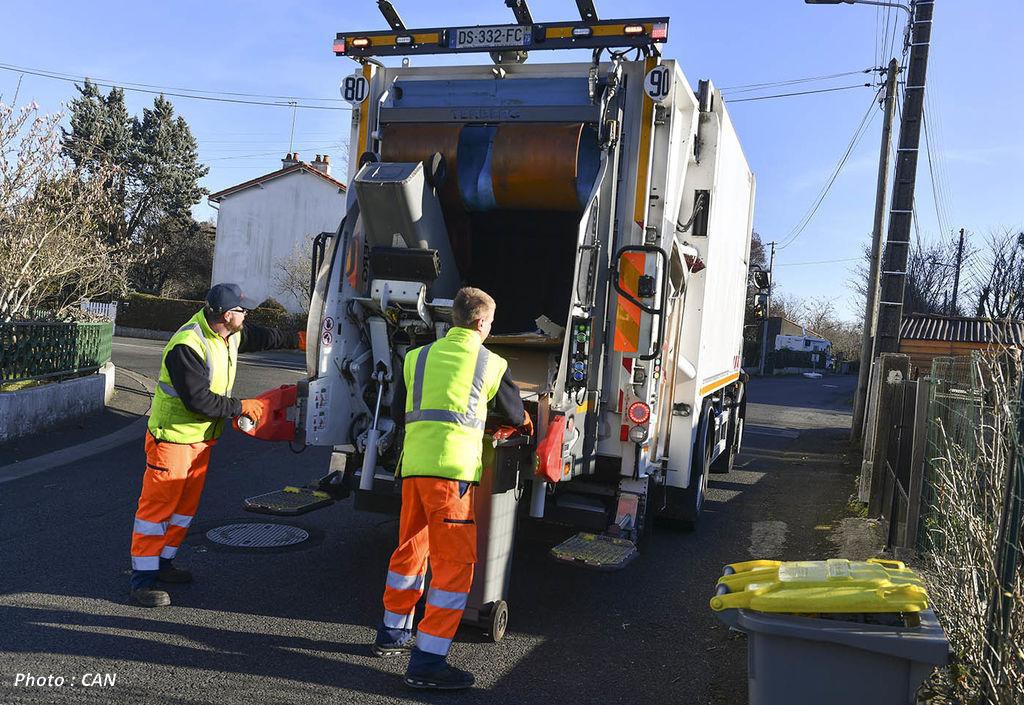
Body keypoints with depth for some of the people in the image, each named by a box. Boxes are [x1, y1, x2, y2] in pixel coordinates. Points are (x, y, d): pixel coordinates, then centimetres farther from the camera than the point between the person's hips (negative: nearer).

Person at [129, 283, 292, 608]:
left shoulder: (230, 334, 0)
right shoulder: (187, 347, -28)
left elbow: (258, 336, 22)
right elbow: (198, 400, -29)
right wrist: (241, 407, -20)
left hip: (202, 437, 9)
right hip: (173, 437, -9)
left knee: (186, 504, 16)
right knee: (158, 505, -3)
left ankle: (162, 562, 30)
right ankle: (142, 579, 6)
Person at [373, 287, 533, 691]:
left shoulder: (418, 356, 15)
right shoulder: (491, 363, 4)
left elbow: (397, 412, 21)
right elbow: (515, 414, 19)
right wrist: (526, 425, 42)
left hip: (412, 464, 6)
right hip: (452, 468, -6)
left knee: (410, 548, 21)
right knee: (455, 562, 0)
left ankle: (392, 634, 38)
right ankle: (427, 662, 0)